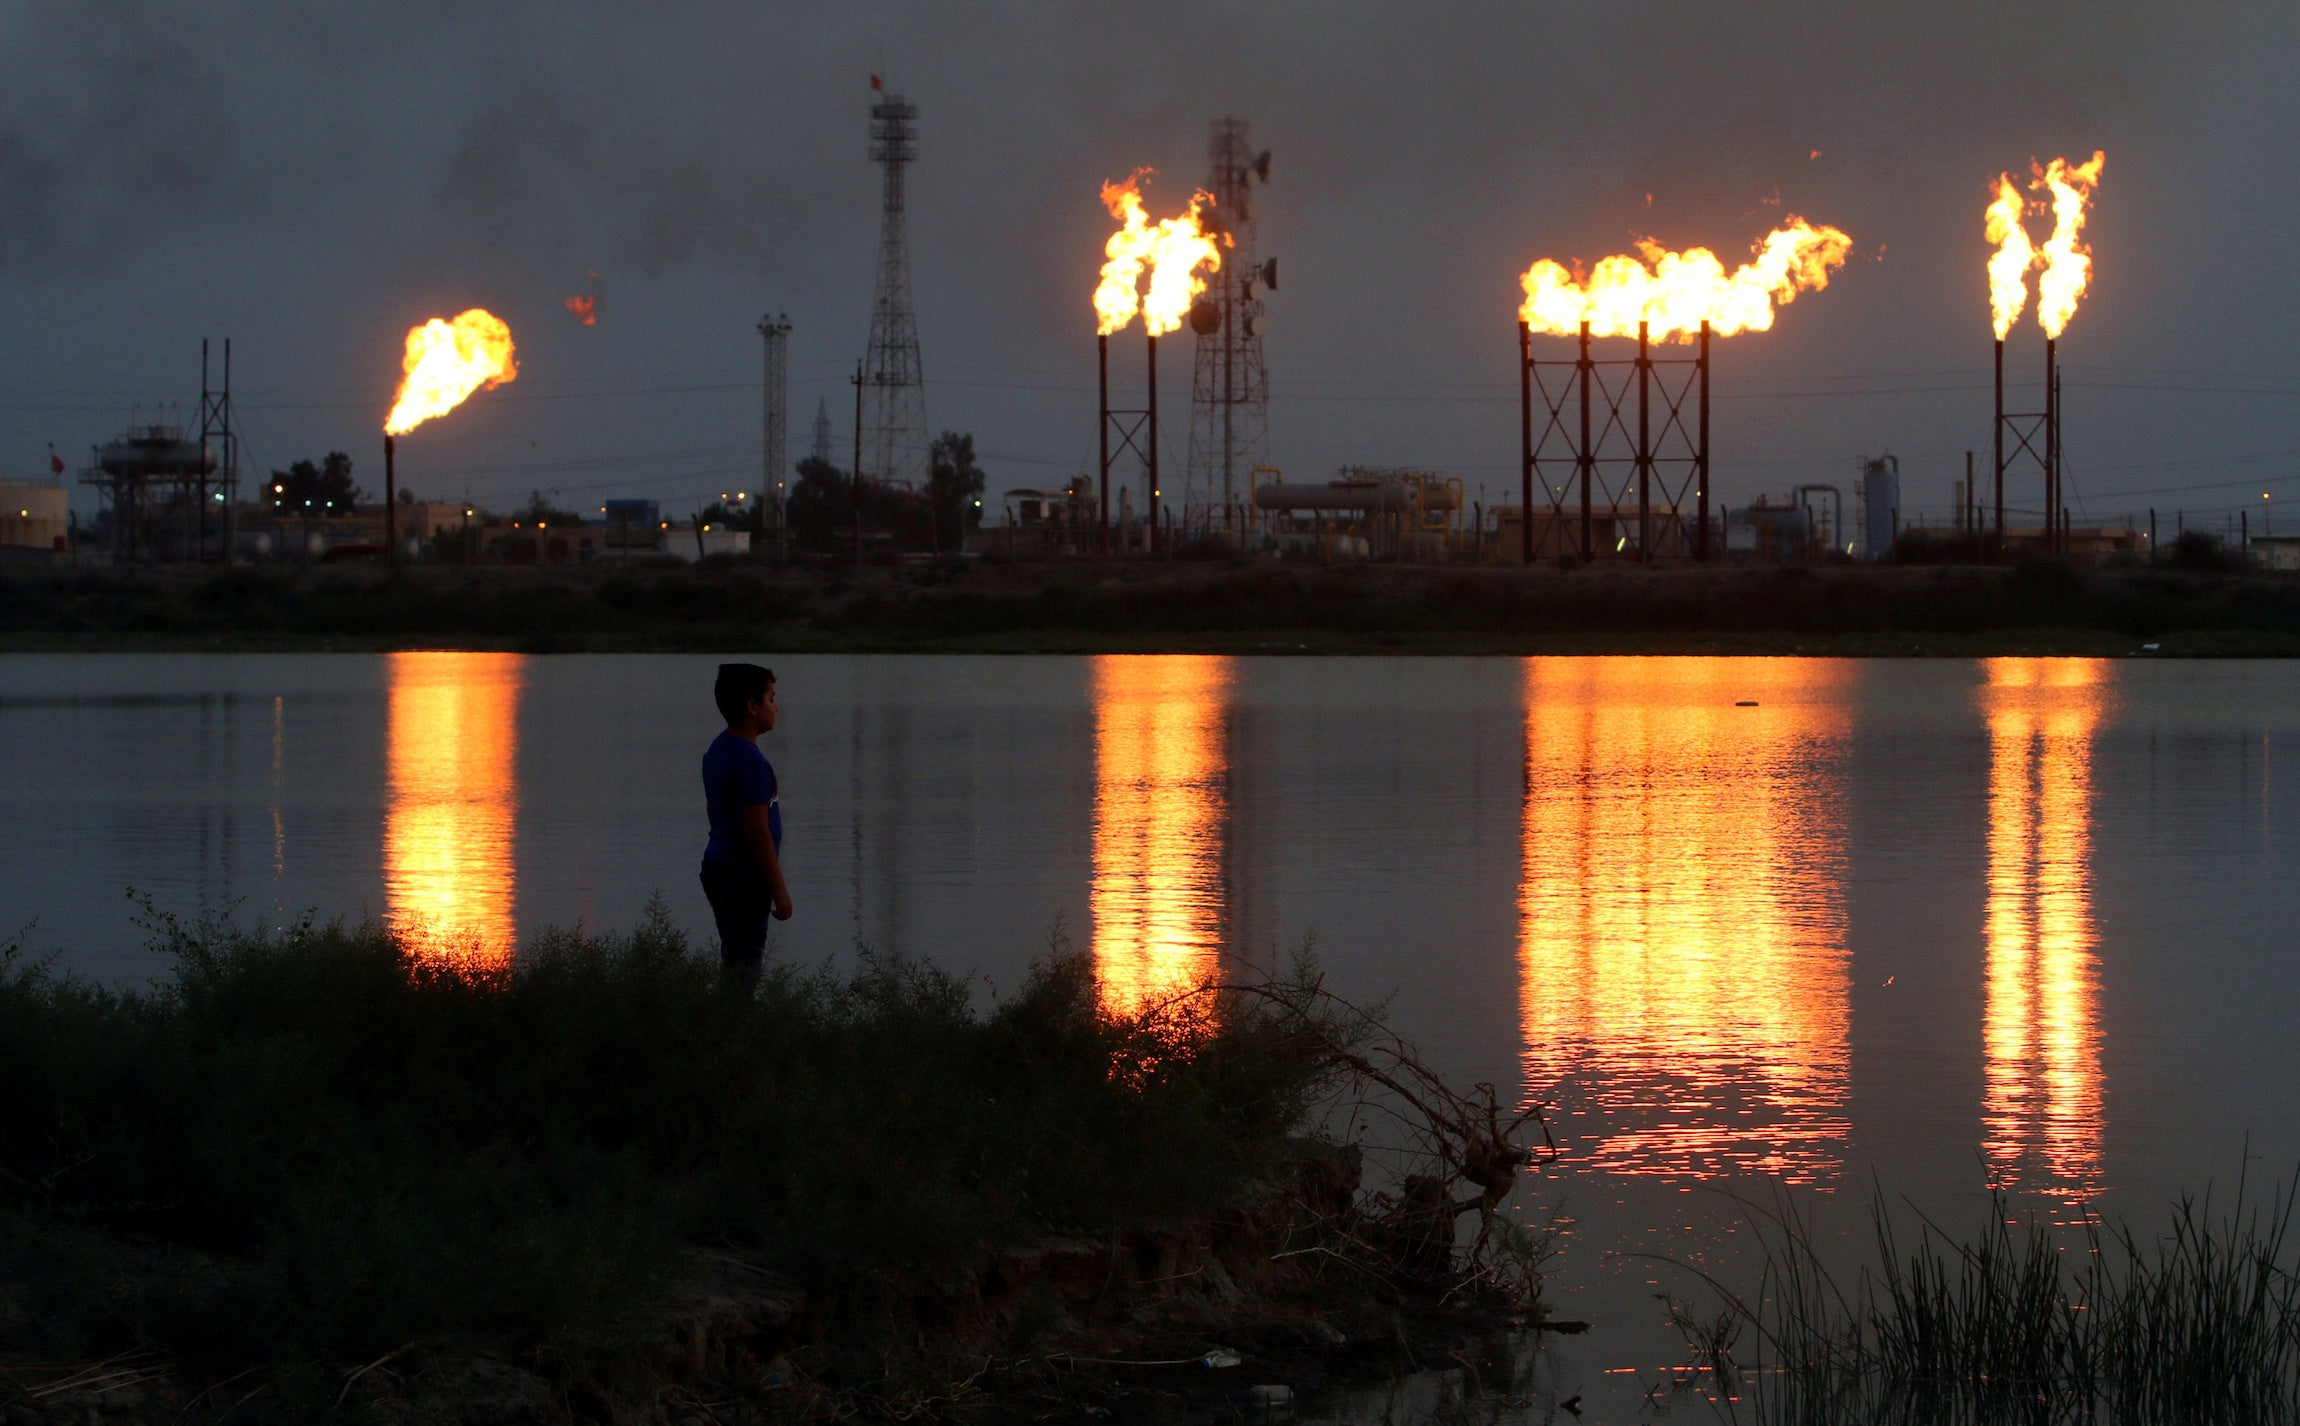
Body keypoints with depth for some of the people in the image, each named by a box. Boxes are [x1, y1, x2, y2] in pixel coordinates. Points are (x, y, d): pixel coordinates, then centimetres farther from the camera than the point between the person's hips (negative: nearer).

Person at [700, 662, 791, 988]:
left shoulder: (717, 750, 11)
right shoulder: (750, 762, -19)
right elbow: (758, 832, -20)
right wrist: (780, 890, -16)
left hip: (718, 867, 10)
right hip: (744, 876, -10)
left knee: (734, 958, 13)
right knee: (744, 964, -8)